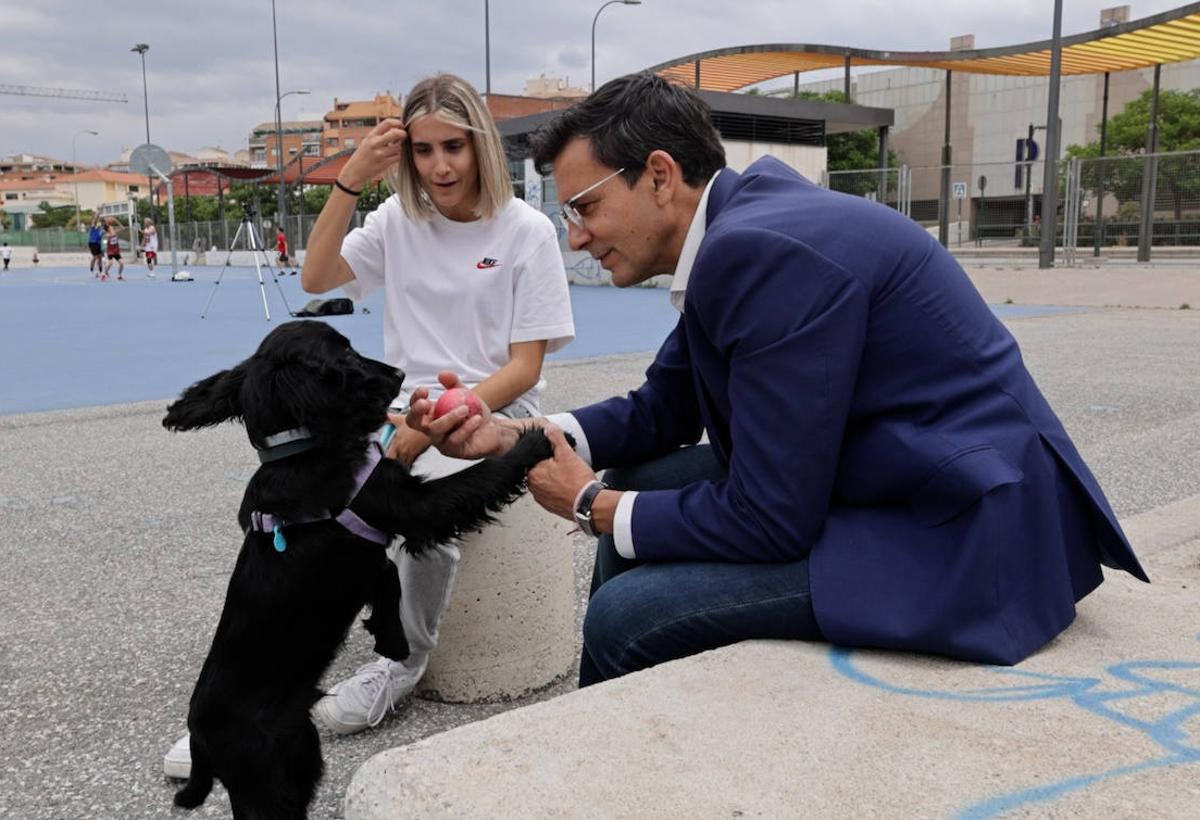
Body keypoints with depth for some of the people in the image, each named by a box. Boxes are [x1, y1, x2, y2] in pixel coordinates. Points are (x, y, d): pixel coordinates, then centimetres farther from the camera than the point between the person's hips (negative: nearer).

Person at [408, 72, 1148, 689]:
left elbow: (768, 520, -22)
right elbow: (662, 410, 16)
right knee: (638, 485, 12)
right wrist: (511, 435, 3)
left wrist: (593, 506, -7)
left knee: (625, 616, -15)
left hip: (961, 537, -10)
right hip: (889, 483, 10)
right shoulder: (739, 221, 6)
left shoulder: (765, 249, -23)